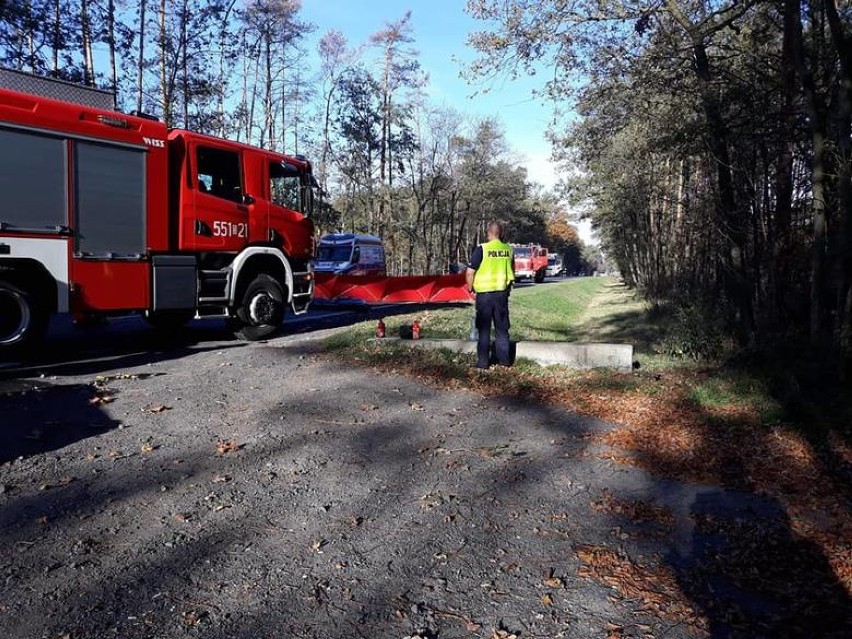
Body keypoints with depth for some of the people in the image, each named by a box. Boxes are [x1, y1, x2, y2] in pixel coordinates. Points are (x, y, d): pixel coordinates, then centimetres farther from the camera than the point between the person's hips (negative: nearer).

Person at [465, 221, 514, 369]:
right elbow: (512, 271, 14)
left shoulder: (482, 249, -12)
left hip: (484, 293, -4)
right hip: (502, 293, 4)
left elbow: (470, 272, -13)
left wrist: (470, 287, 2)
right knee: (502, 328, 13)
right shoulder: (508, 250, 3)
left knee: (484, 329, 5)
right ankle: (504, 359, 18)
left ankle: (483, 361, 7)